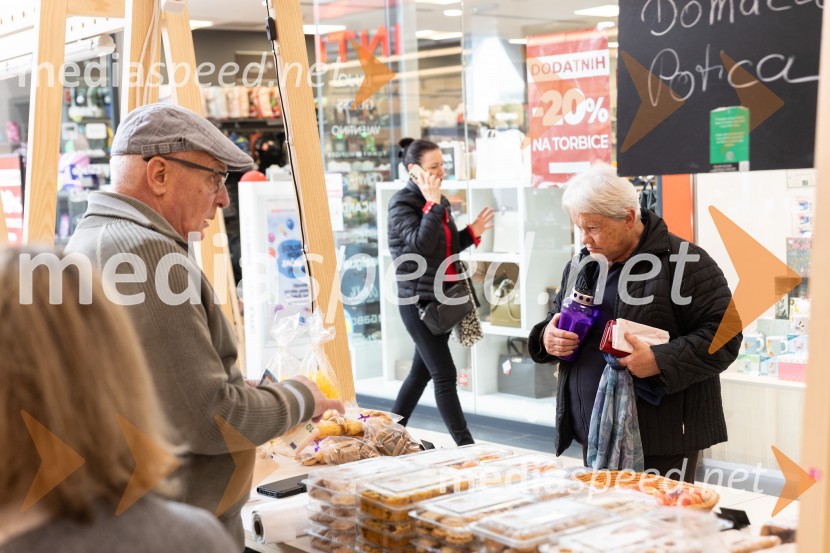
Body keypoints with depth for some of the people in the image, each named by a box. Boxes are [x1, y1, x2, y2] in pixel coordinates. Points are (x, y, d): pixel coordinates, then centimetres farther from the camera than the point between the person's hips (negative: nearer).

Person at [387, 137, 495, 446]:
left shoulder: (440, 201, 13)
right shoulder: (402, 202, -10)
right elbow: (421, 244, -23)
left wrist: (472, 233, 7)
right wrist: (432, 205, -23)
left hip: (442, 299, 9)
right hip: (418, 301, -8)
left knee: (422, 370, 15)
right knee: (445, 375, -8)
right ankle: (465, 445, -5)